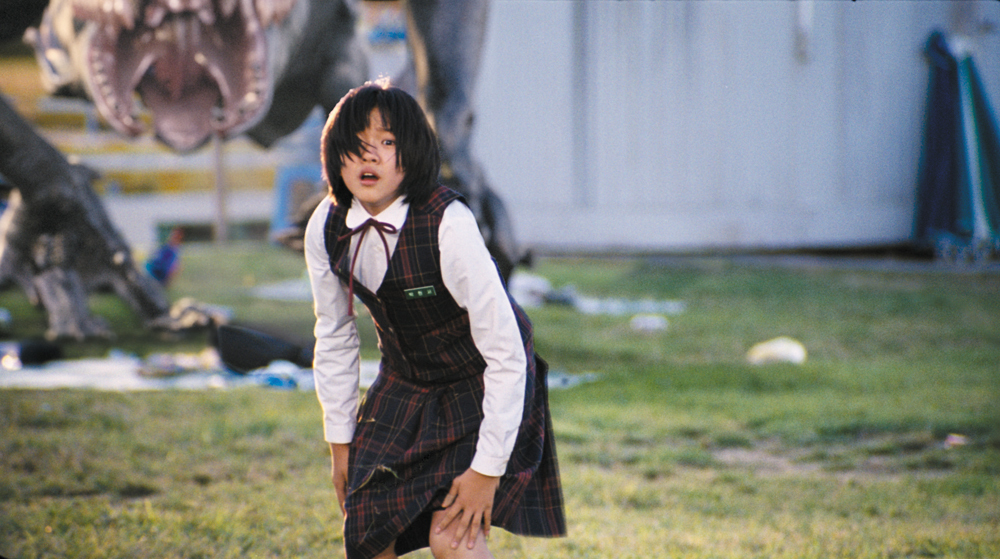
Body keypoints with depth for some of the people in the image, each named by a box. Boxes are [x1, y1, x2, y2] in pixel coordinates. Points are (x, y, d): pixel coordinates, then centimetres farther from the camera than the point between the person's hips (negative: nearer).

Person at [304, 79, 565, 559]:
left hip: (482, 386, -5)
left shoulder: (449, 226, -30)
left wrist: (488, 468, -25)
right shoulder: (325, 229, -13)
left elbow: (506, 354, -27)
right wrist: (340, 441, 6)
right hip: (404, 385, 5)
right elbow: (334, 338, 4)